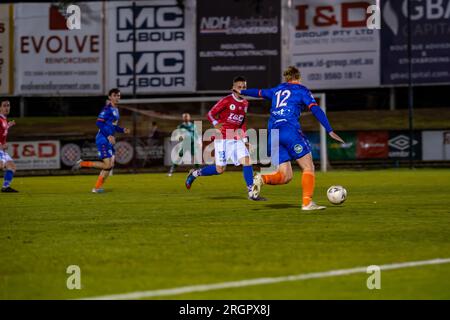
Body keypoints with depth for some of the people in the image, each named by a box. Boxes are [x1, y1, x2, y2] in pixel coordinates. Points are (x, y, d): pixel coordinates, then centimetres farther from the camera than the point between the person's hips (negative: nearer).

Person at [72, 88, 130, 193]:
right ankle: (82, 163, -1)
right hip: (102, 140, -9)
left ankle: (97, 188, 11)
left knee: (110, 165, 5)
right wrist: (108, 136, -24)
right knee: (107, 165, -13)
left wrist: (123, 130, 11)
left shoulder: (116, 110, 16)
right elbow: (99, 123, -20)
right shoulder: (107, 109, -13)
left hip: (109, 140, 9)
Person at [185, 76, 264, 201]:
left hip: (237, 139, 6)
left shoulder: (245, 103, 10)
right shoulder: (226, 101, -10)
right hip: (223, 138, -6)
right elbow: (210, 114, -9)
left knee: (247, 161, -10)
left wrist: (244, 138, 14)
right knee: (220, 169, -3)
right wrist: (216, 124, -26)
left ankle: (251, 193, -8)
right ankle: (195, 174, 21)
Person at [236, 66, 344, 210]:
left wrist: (241, 92, 59)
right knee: (308, 167, -1)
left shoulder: (277, 90, 24)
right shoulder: (301, 89, 9)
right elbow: (315, 110, -2)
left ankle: (263, 178, -20)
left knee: (285, 176, 6)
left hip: (273, 133, 6)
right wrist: (329, 131, -6)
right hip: (290, 130, -6)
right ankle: (307, 202, -14)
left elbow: (258, 92, 40)